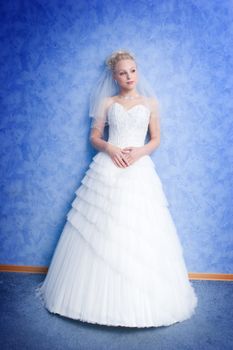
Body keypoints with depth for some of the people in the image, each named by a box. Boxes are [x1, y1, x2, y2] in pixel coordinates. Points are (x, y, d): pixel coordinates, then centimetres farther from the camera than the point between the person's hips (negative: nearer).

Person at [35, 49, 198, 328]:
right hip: (107, 169, 1)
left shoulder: (150, 102, 10)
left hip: (139, 170, 0)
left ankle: (139, 301, 18)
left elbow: (156, 140, 9)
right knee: (99, 233, 1)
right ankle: (96, 295, 21)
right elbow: (94, 136, 9)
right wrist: (109, 148, -12)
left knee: (140, 236, -1)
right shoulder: (107, 102, 10)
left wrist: (140, 151, -10)